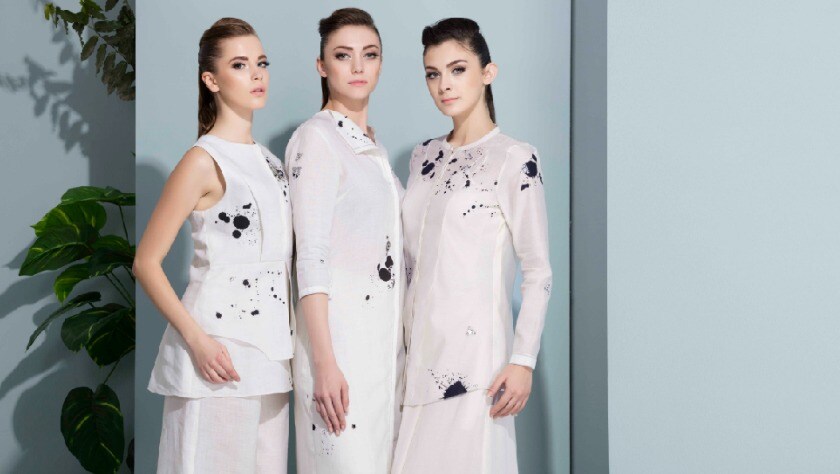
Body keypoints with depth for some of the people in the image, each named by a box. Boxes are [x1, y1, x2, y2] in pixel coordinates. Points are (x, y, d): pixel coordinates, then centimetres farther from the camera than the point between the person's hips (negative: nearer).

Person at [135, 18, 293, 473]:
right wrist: (197, 340, -18)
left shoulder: (269, 161, 13)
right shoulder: (204, 161, -8)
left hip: (269, 350, 7)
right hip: (218, 352, -7)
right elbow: (146, 263, -9)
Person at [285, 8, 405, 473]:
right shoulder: (316, 138, -8)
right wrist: (324, 362, -21)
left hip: (385, 342, 8)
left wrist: (399, 346, 15)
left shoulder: (374, 147, 16)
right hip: (339, 339, -8)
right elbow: (311, 258, -15)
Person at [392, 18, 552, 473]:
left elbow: (538, 273, -9)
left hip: (474, 346, -6)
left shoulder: (515, 159, -8)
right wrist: (402, 345, 13)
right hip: (419, 343, 6)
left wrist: (523, 360, -14)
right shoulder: (423, 156, 11)